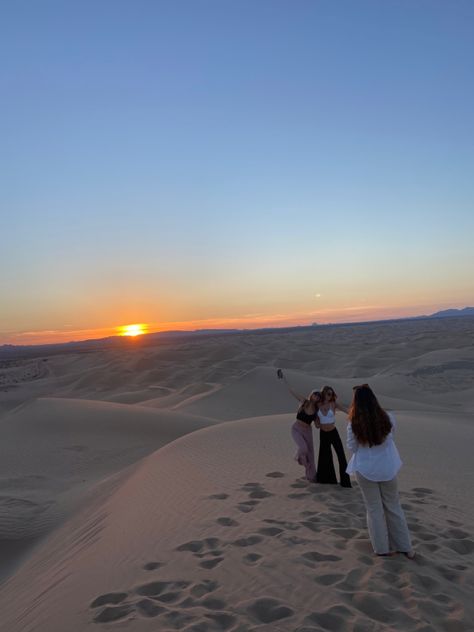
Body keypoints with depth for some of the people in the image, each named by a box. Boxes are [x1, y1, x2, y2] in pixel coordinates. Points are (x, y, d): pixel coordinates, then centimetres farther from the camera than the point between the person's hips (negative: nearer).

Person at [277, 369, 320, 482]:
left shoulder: (316, 410, -2)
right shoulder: (303, 401, -9)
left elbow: (317, 425, 2)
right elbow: (291, 391, -11)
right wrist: (284, 379, -14)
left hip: (307, 431, 4)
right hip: (296, 429, -4)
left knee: (310, 454, 9)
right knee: (303, 448, -26)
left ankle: (311, 476, 27)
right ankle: (299, 456, 12)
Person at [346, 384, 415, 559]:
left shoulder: (354, 424, -19)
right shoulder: (388, 418, -13)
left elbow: (352, 448, -6)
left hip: (365, 470, -2)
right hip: (387, 469, 2)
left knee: (374, 509, 14)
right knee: (393, 507, 18)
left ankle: (383, 547, 23)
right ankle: (405, 547, 27)